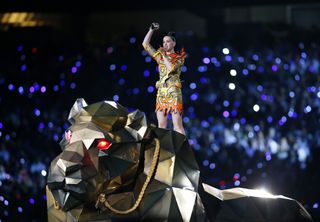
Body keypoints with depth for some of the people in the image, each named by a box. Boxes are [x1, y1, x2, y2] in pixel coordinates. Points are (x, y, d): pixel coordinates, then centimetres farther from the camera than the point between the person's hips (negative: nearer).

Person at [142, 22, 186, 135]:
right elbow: (145, 44, 13)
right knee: (161, 125, -1)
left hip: (174, 92, -4)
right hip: (161, 92, 4)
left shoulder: (179, 57, 5)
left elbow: (171, 68, -14)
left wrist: (164, 55, -4)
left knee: (177, 124, -12)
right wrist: (151, 30, 6)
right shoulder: (160, 56, 17)